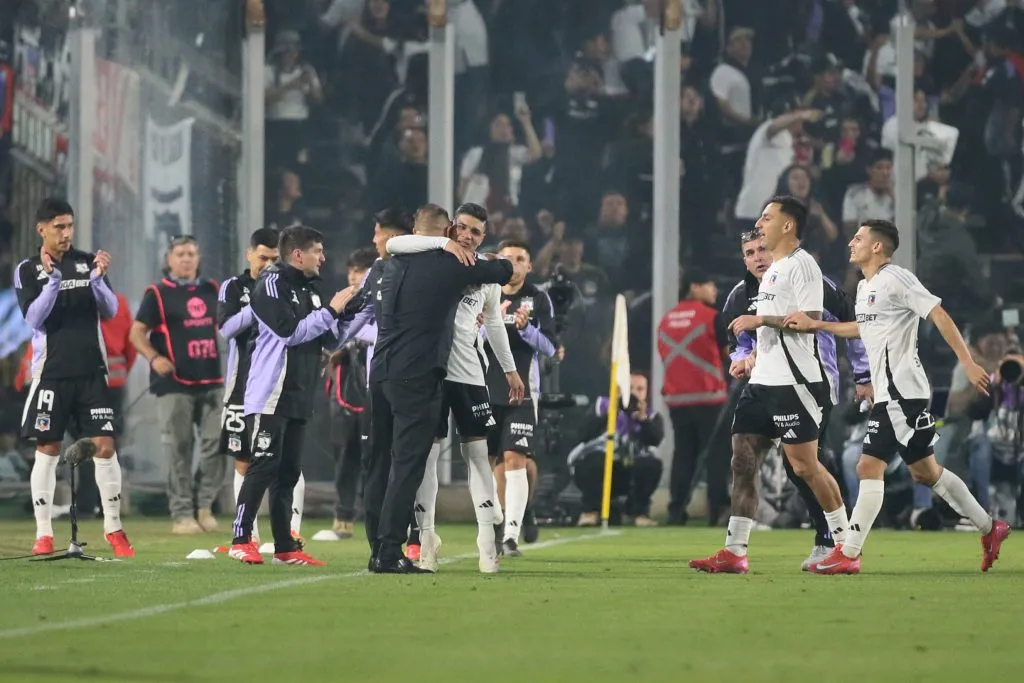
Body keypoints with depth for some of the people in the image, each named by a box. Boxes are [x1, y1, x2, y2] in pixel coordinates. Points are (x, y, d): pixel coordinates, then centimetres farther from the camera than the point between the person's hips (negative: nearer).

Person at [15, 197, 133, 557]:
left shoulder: (88, 261, 6)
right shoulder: (28, 270, 0)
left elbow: (110, 311, 3)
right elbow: (33, 317, -10)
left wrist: (98, 278, -14)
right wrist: (53, 278, -22)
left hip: (91, 371, 2)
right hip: (52, 373, -2)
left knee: (105, 446, -3)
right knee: (47, 450, 1)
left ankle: (114, 530, 2)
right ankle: (44, 534, 5)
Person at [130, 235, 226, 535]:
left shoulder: (210, 290, 14)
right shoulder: (157, 294, -1)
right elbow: (137, 333, -4)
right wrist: (154, 358, -21)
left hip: (211, 382, 5)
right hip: (175, 384, -5)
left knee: (217, 443, 0)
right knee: (179, 450, -3)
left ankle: (204, 505, 12)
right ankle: (182, 515, 1)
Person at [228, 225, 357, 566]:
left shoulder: (309, 289, 18)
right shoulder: (271, 285, -8)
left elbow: (332, 338, 18)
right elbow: (290, 331, -18)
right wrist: (330, 311, -13)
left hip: (298, 397, 8)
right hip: (271, 395, -8)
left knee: (288, 472, 8)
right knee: (264, 466, -11)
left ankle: (285, 547, 9)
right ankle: (241, 539, -9)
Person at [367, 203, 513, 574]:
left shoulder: (395, 264, 14)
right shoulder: (451, 266, -3)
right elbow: (504, 271, 7)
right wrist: (500, 261, 32)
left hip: (381, 372, 6)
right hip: (417, 376, -6)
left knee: (382, 461, 11)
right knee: (408, 463, -7)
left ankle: (378, 550, 12)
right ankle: (390, 552, -12)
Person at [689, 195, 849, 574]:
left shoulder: (801, 265, -10)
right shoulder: (773, 270, 20)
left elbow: (810, 319, -20)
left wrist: (760, 319, -19)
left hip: (793, 382, -10)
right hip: (762, 382, 10)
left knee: (804, 464, -7)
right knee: (743, 461, 2)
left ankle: (846, 545, 3)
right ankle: (735, 552, 1)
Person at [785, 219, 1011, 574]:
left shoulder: (896, 279, -12)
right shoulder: (865, 287, 17)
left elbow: (939, 315, -16)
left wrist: (968, 364, -21)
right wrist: (815, 325, 26)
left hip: (901, 392, -10)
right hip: (887, 394, 10)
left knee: (869, 467, -11)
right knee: (924, 471, 13)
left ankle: (848, 554, -10)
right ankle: (989, 529, 22)